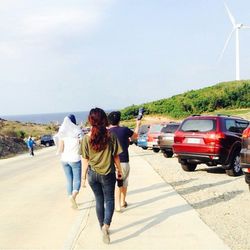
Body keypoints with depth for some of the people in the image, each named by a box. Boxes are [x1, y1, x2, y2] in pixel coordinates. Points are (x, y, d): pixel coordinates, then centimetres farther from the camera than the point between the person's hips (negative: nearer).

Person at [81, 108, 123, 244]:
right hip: (108, 173, -2)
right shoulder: (111, 135, -10)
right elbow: (115, 156, -4)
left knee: (99, 200, 16)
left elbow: (85, 160, -3)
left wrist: (83, 176, 8)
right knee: (109, 200, 9)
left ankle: (102, 227, 26)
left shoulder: (86, 138, -8)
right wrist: (119, 170, 10)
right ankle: (106, 225, -12)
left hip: (92, 173, 2)